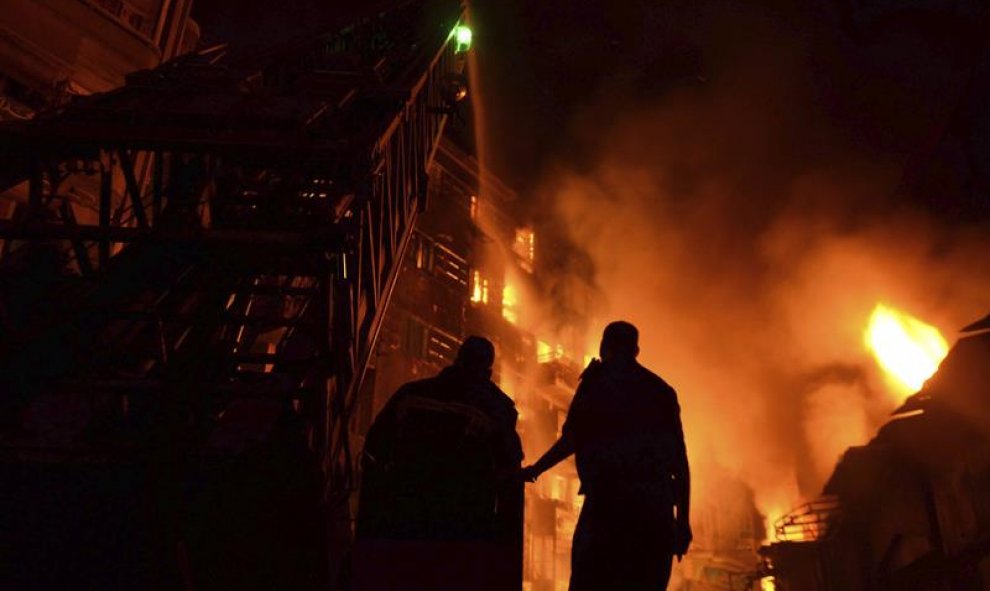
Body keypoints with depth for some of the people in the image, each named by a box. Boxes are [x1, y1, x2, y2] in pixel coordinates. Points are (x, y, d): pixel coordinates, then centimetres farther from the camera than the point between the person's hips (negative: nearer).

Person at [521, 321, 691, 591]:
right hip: (656, 507, 4)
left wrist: (535, 470, 12)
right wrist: (683, 519, 16)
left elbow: (572, 438, -2)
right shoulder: (661, 389, 18)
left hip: (609, 498, -4)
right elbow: (680, 460, 14)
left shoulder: (598, 380, 7)